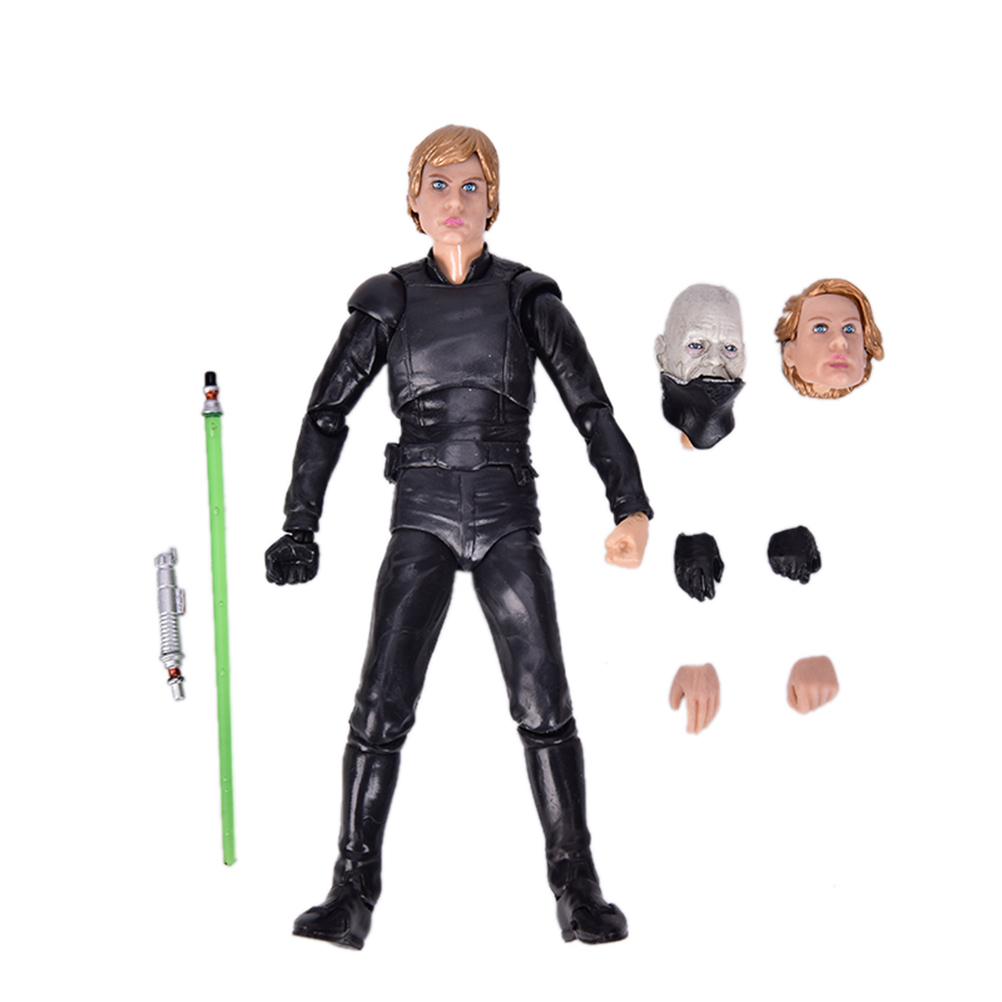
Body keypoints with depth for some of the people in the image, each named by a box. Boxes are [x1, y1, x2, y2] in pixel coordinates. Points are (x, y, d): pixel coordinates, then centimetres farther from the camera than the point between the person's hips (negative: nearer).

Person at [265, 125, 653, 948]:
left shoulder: (528, 297, 3)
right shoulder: (388, 303, 5)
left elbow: (592, 408, -1)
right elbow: (327, 416, 8)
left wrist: (632, 508, -14)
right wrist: (299, 528, 4)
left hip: (508, 524, 0)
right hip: (421, 524, 1)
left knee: (544, 703, -10)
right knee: (381, 707, -9)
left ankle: (578, 888, 2)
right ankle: (353, 895, 0)